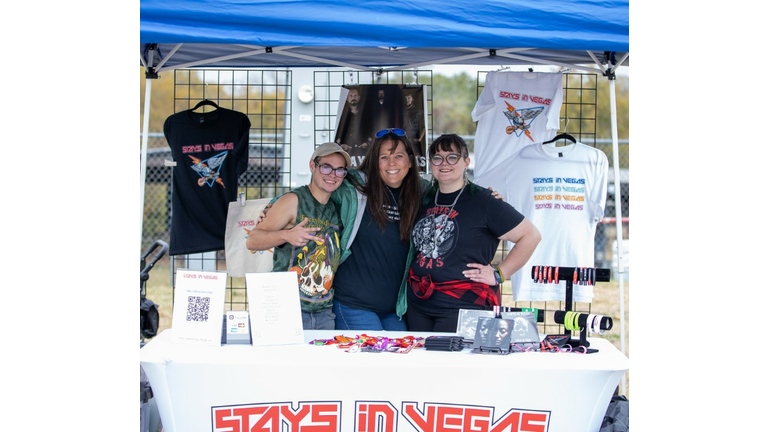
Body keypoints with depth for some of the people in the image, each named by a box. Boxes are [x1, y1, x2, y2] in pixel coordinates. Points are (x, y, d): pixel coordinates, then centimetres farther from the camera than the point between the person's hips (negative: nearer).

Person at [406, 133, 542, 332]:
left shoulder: (482, 201, -7)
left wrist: (499, 274, -9)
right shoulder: (424, 200, 12)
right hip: (418, 304, 6)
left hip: (462, 307, -6)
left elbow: (531, 235, -8)